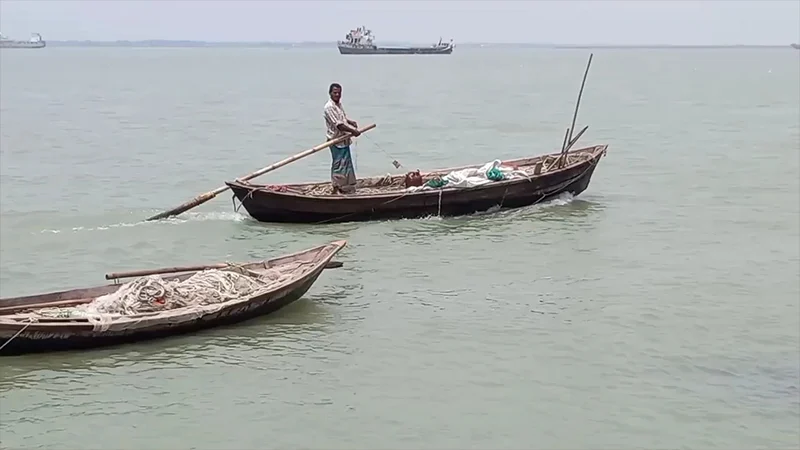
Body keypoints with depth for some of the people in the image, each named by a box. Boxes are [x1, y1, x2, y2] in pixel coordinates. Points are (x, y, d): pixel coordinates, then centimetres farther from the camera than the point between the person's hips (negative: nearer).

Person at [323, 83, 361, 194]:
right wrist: (353, 131, -21)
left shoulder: (339, 104, 12)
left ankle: (346, 188, 25)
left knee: (347, 164, 16)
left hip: (344, 140, 10)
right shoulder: (329, 107, -18)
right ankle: (336, 189, 1)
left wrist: (351, 122, 8)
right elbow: (339, 125, -24)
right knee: (338, 164, -5)